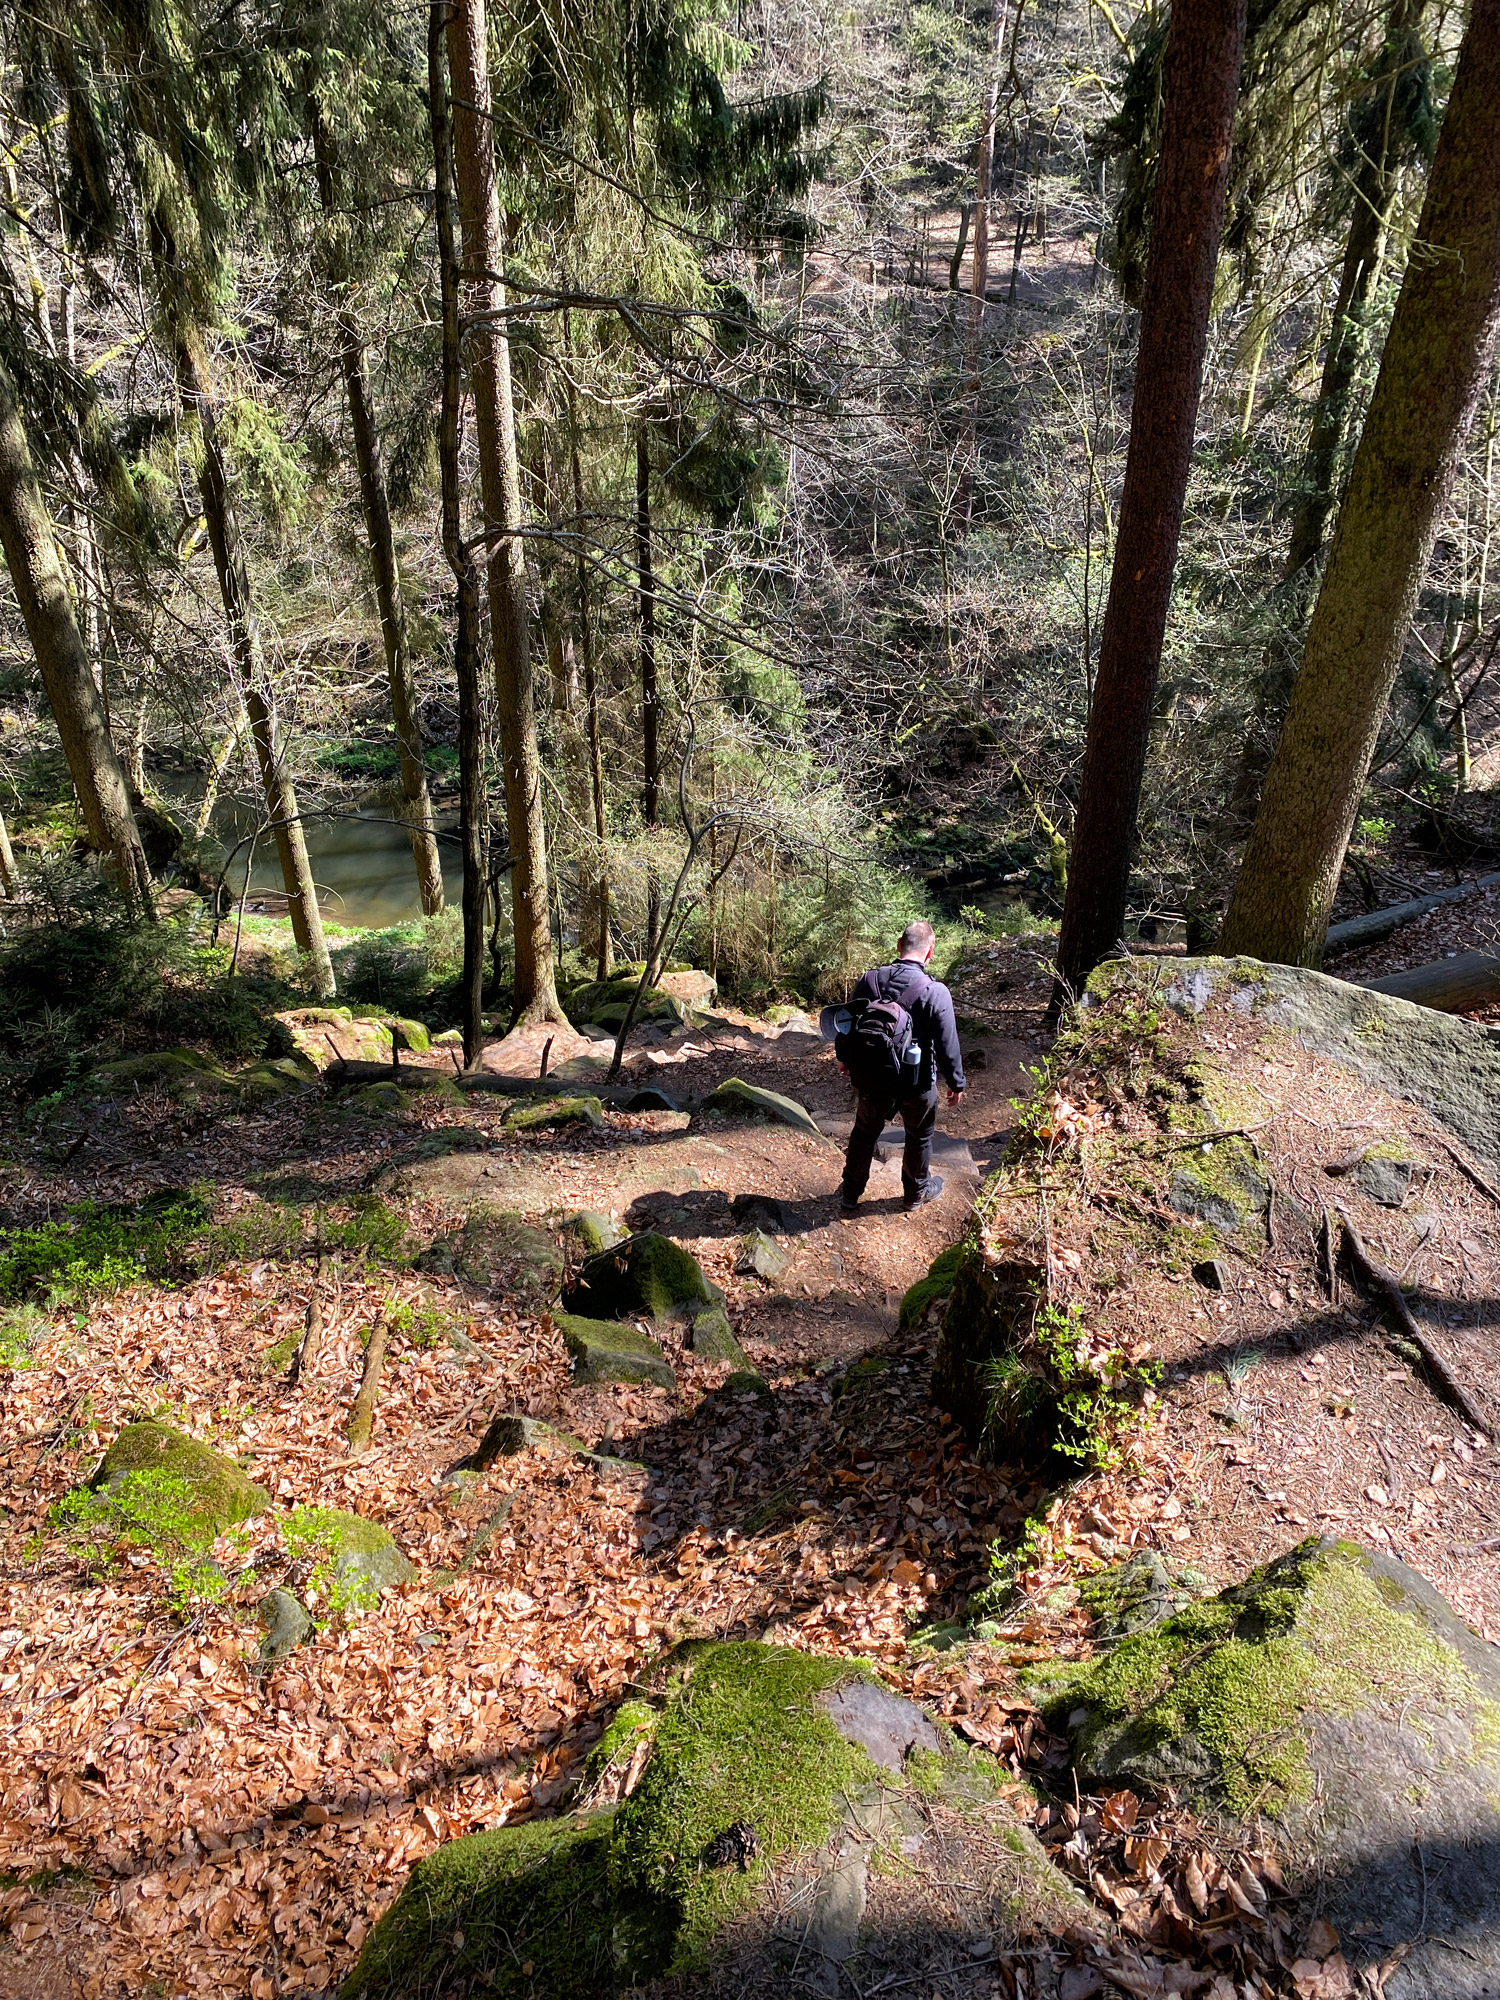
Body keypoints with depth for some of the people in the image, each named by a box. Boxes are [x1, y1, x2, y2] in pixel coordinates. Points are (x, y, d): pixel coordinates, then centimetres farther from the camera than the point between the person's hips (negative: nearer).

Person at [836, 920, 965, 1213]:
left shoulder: (869, 979, -8)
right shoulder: (935, 992, -20)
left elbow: (848, 1022, 3)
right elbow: (947, 1045, -16)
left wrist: (845, 1059, 20)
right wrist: (957, 1083, 0)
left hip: (870, 1077, 3)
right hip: (916, 1082, -3)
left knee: (864, 1133, 22)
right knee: (919, 1136, 22)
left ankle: (850, 1193, 36)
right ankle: (916, 1191, 41)